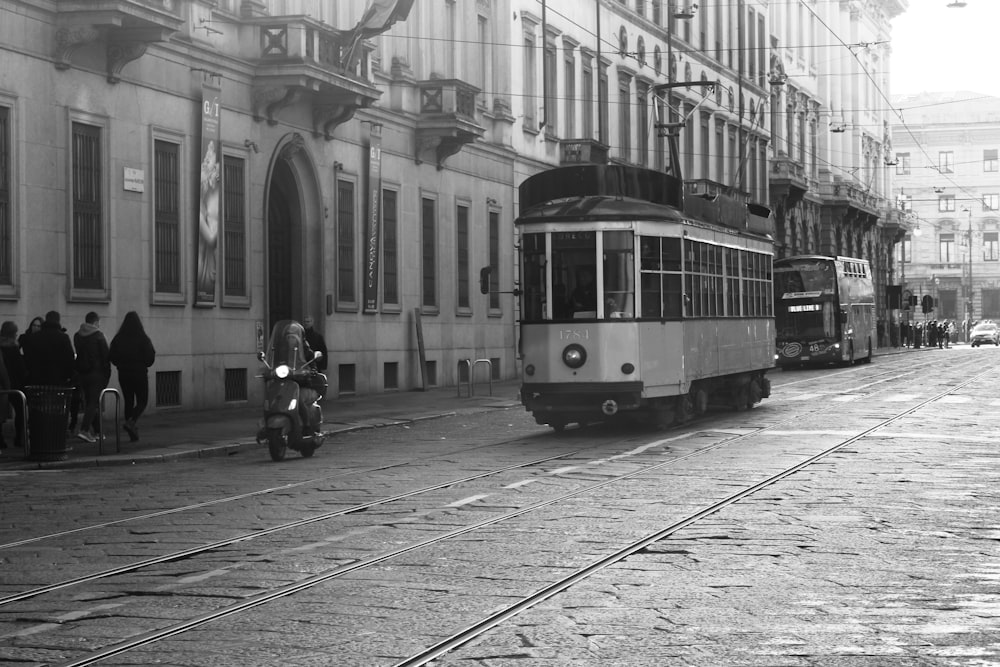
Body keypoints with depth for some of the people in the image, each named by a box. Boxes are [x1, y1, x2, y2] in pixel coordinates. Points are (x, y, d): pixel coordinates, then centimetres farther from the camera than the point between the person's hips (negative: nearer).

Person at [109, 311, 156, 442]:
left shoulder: (117, 339, -3)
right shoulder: (143, 339, -12)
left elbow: (112, 358, -1)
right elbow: (150, 357, -12)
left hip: (123, 374, 3)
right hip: (140, 373, -3)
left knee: (128, 401, 11)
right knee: (142, 401, 7)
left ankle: (133, 433, 9)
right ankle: (131, 422, -19)